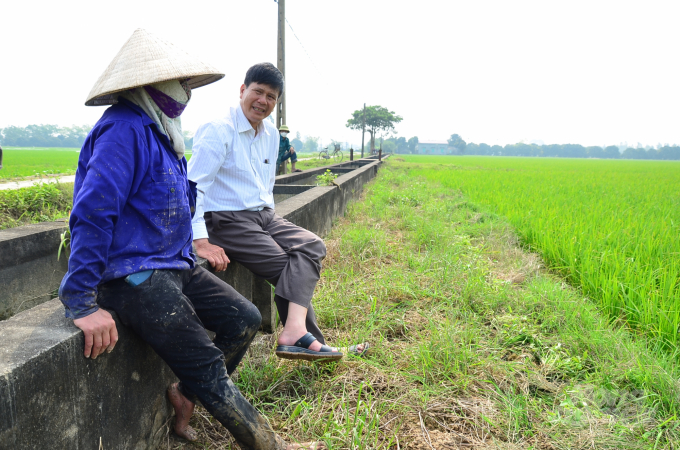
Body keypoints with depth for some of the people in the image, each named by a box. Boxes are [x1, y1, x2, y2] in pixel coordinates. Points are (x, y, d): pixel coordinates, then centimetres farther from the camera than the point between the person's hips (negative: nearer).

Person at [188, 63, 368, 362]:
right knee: (288, 267, -19)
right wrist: (201, 242, -26)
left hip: (262, 216, 7)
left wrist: (270, 221, 12)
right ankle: (309, 339, -11)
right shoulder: (219, 130, -10)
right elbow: (192, 186, -19)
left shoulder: (271, 135, 14)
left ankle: (295, 331, -31)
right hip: (226, 220, -7)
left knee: (311, 246, -17)